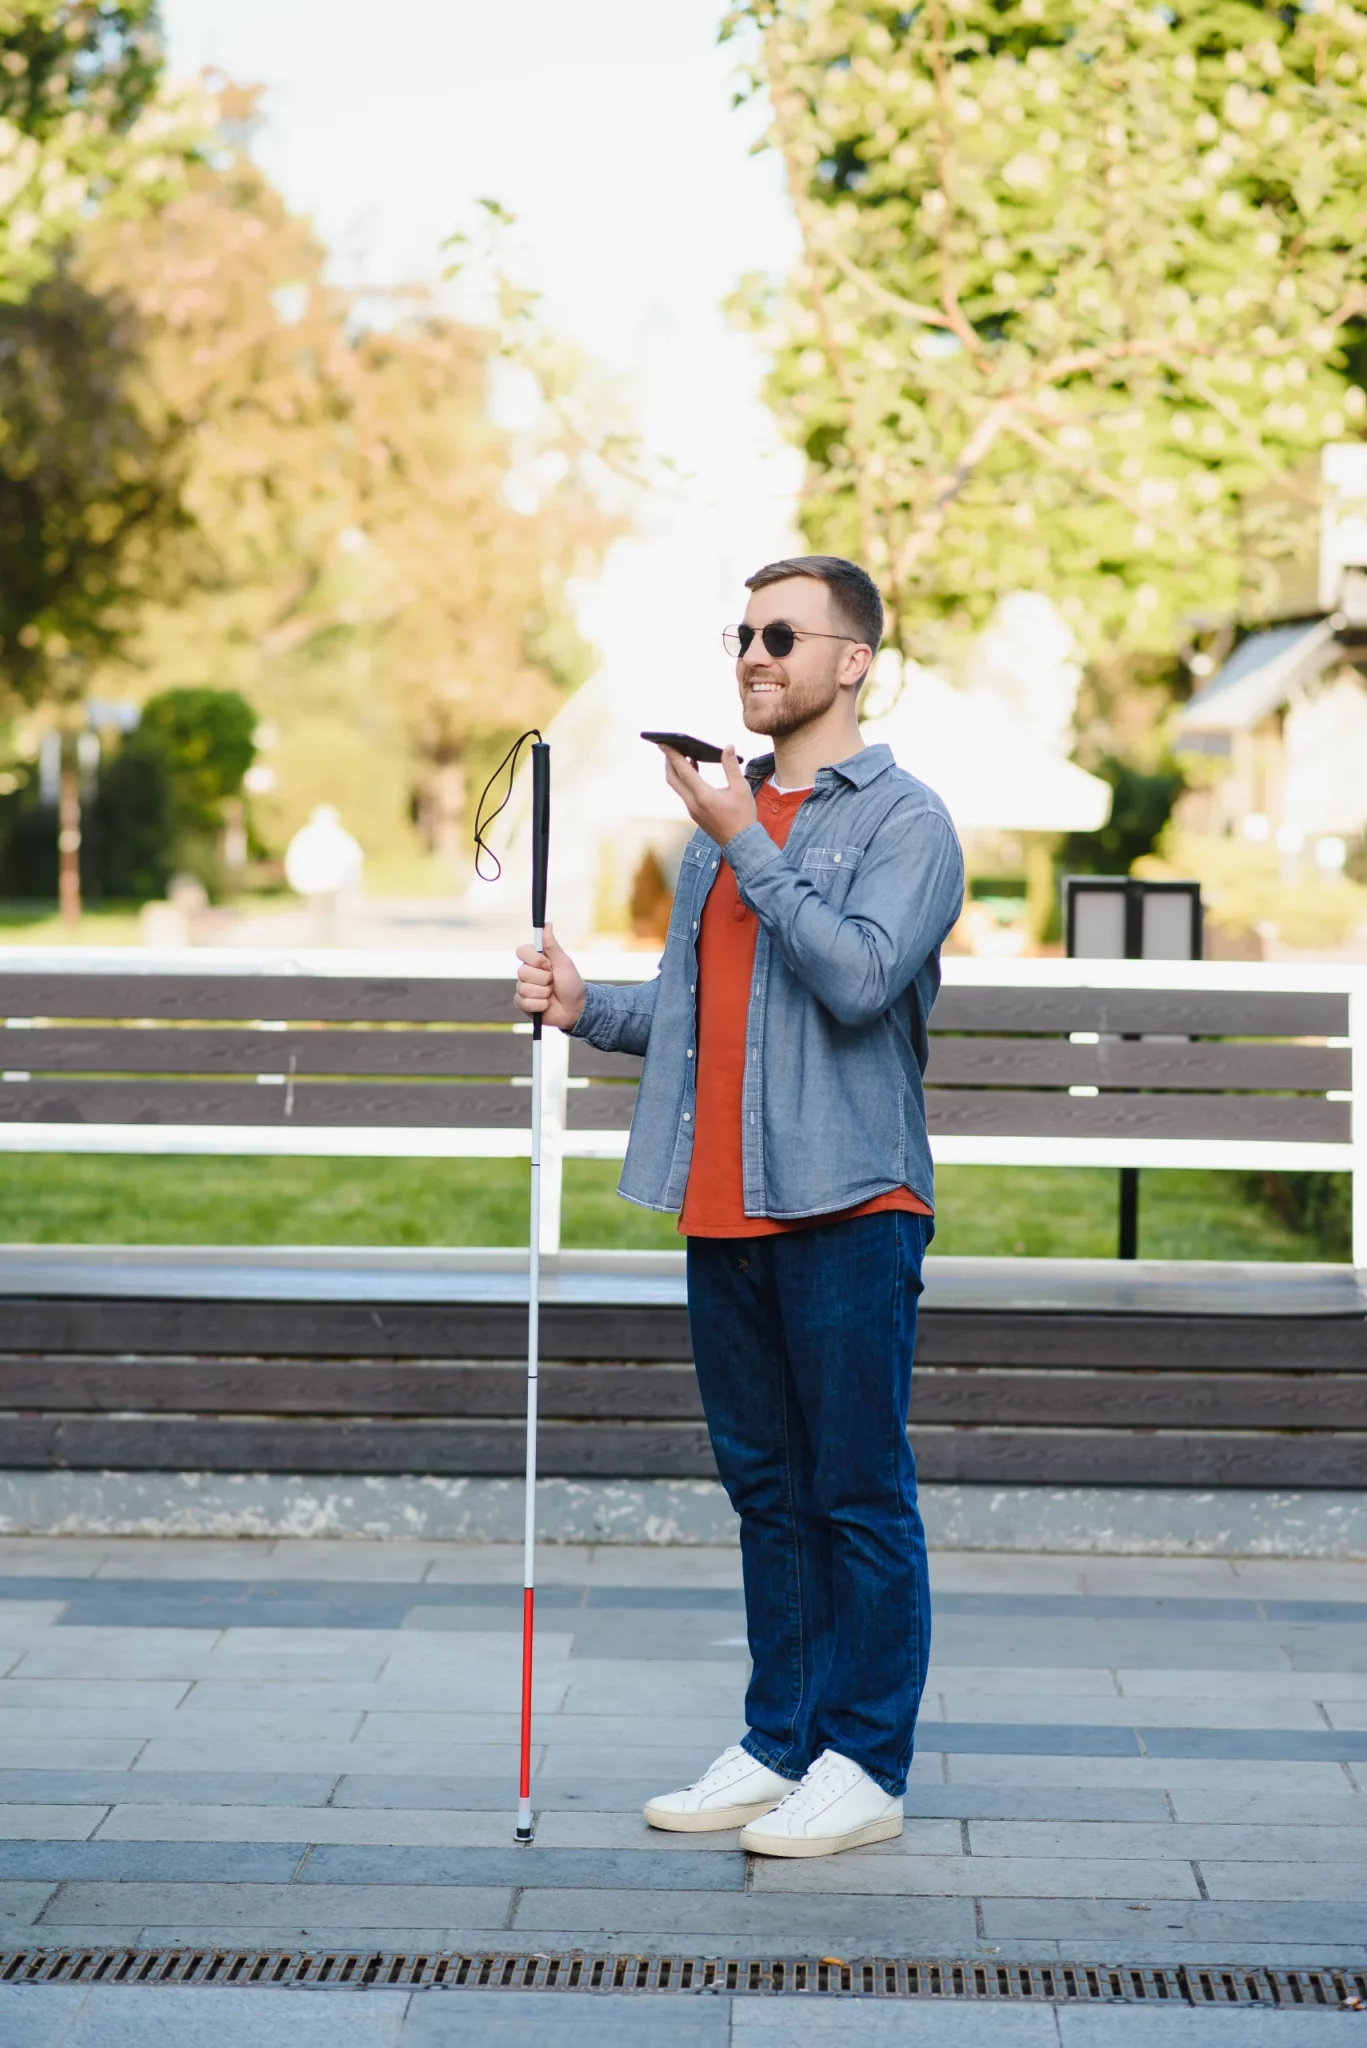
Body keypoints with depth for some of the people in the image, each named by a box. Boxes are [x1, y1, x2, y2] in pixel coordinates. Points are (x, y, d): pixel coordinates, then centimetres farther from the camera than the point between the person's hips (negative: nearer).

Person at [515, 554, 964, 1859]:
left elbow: (862, 976, -21)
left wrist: (745, 845, -17)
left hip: (846, 1207, -7)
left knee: (859, 1495, -2)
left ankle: (863, 1765, 5)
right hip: (724, 1209, 8)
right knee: (767, 1491, 13)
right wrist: (586, 1009, 4)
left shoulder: (904, 820, -5)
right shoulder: (722, 814, 18)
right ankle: (778, 1745, 22)